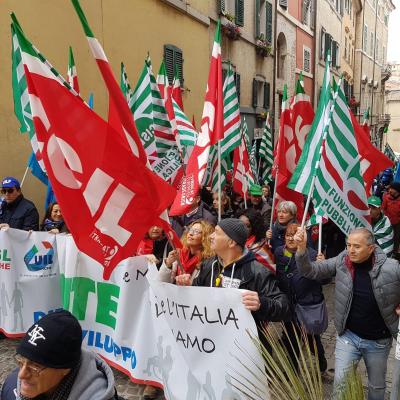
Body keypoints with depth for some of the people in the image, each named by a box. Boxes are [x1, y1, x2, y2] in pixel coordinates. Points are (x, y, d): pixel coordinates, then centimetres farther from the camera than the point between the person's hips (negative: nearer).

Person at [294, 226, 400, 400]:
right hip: (348, 335, 1)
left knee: (377, 386, 19)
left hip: (379, 341, 0)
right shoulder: (341, 261, -12)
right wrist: (302, 247, -28)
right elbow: (310, 271, -13)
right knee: (340, 382, 0)